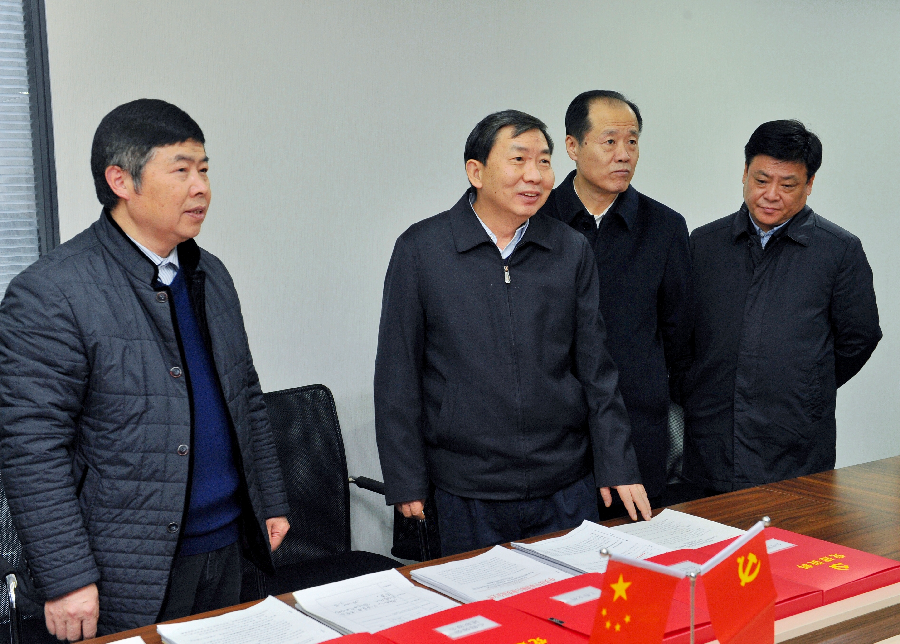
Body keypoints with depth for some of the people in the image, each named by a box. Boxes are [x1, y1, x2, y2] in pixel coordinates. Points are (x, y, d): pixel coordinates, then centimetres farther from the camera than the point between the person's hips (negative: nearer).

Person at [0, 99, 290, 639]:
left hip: (225, 551, 7)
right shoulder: (49, 294, -14)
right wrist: (67, 579, -18)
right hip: (129, 572, -7)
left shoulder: (212, 275, 10)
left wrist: (271, 503, 15)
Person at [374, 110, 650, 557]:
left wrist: (617, 466, 1)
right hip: (467, 495, -2)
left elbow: (596, 369, 7)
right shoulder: (420, 249, -4)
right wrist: (406, 483, -4)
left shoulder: (572, 251, 3)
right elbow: (397, 376, -2)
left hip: (567, 488, 2)